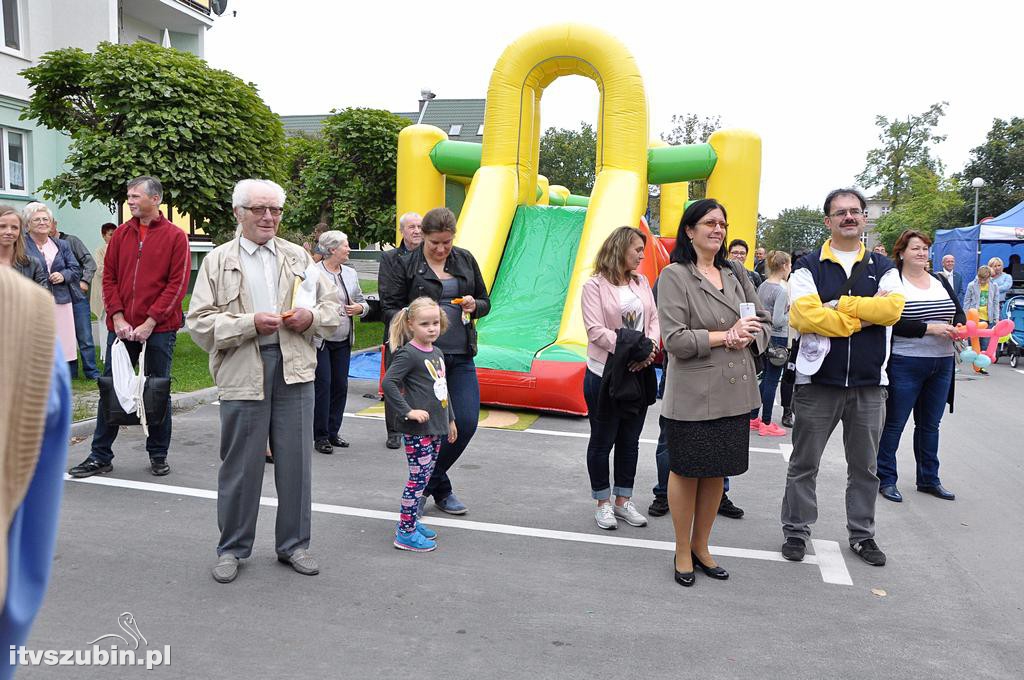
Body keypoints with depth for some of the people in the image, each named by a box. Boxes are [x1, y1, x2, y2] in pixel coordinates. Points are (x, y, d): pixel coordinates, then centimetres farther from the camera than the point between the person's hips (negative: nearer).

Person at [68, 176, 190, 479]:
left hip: (159, 329, -3)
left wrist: (150, 322, -13)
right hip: (121, 326, 4)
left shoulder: (175, 236, -2)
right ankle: (100, 456, 17)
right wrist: (117, 317, -5)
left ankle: (158, 454, 20)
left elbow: (177, 284, -8)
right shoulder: (121, 234, 9)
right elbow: (109, 277, 8)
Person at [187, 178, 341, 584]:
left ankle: (294, 543, 25)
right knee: (241, 465, 6)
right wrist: (250, 323, -16)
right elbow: (198, 323, -4)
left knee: (296, 461, 9)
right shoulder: (217, 261, 3)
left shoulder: (299, 257, 11)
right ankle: (232, 548, 24)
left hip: (294, 369, 3)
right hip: (242, 373, -2)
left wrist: (311, 318, -9)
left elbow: (334, 306, 13)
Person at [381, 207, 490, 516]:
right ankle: (440, 490, 23)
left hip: (461, 357, 4)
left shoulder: (465, 260, 11)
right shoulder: (408, 264, 0)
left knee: (467, 422, 0)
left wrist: (474, 306, -6)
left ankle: (425, 484, 22)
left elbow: (485, 302, 17)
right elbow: (389, 306, -1)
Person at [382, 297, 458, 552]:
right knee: (419, 477, -4)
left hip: (435, 427, 8)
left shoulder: (437, 353, 12)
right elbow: (388, 383, -22)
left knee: (425, 476, 14)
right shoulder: (408, 354, -13)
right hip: (416, 429, -8)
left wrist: (450, 419, 25)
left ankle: (410, 520, 28)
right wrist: (408, 412, -23)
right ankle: (405, 533, 4)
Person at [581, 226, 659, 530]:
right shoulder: (595, 285, -8)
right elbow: (596, 330, -16)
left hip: (640, 372, 6)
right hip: (605, 373, -5)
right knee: (603, 439, 6)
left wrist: (650, 349, -13)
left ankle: (623, 501, 26)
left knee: (630, 440, 13)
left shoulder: (641, 282, 10)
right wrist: (630, 348, -24)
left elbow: (654, 320, 6)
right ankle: (603, 503, 20)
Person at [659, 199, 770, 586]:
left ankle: (701, 547, 30)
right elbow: (674, 339, -15)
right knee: (686, 471, 7)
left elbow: (763, 322, 12)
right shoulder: (674, 276, -7)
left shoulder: (736, 273, 10)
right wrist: (726, 335, -14)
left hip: (734, 391, 5)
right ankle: (683, 552, 24)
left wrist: (747, 337, -10)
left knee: (716, 473, 14)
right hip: (693, 394, -5)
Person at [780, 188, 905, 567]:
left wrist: (838, 305, -14)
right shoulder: (808, 267, -1)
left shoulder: (883, 268, 7)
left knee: (864, 467, 14)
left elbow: (891, 308, -12)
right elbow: (804, 315, -18)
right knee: (804, 464, 7)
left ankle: (862, 535, 29)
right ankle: (796, 531, 21)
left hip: (869, 383, 3)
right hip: (818, 380, -2)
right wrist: (861, 319, -13)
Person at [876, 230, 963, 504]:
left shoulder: (940, 282, 11)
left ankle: (929, 479, 27)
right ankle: (885, 479, 13)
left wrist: (958, 327, -10)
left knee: (930, 425, 15)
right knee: (893, 424, 3)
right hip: (905, 365, -6)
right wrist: (930, 328, -22)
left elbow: (959, 312, 12)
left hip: (941, 365, 6)